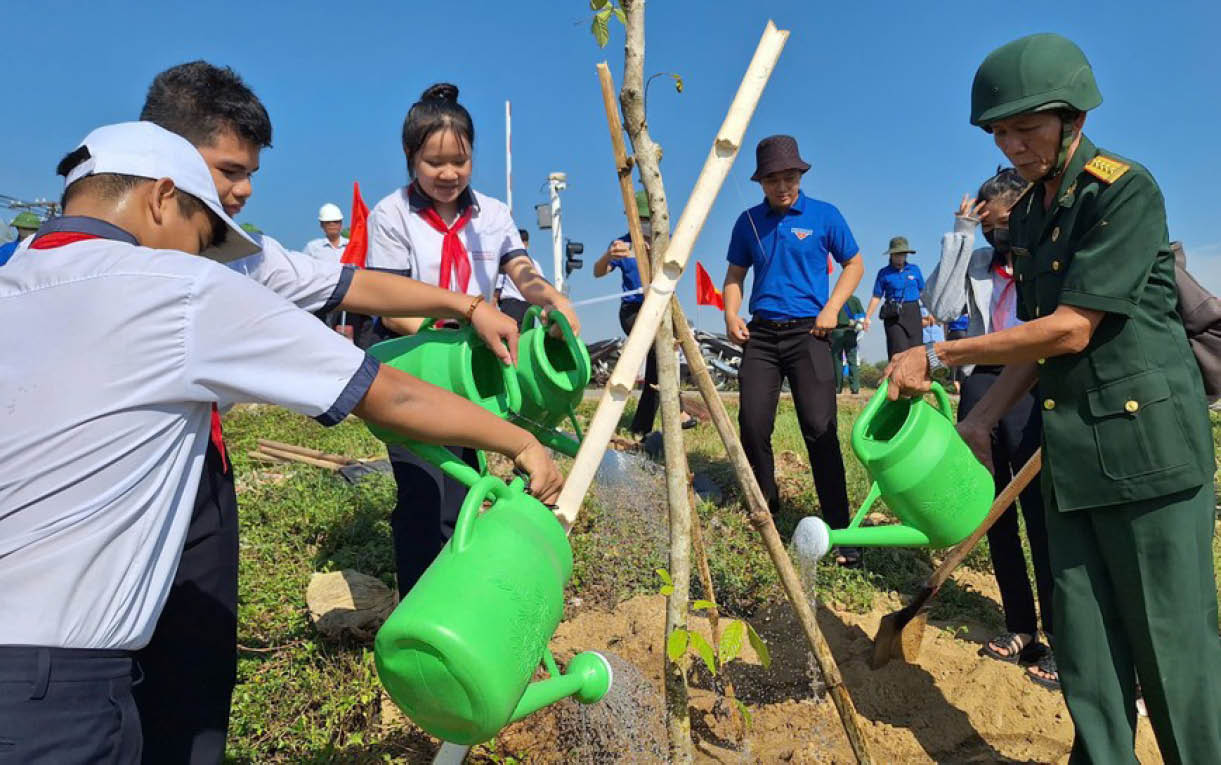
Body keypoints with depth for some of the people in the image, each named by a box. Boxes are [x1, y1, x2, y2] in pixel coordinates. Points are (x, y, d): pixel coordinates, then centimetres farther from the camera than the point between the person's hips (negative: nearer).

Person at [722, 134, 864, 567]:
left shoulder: (824, 215, 2)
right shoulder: (749, 222, 9)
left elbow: (853, 264, 10)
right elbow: (735, 275, 17)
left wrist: (832, 308, -5)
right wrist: (731, 315, -1)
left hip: (807, 333, -3)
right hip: (761, 334, 3)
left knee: (819, 428, -11)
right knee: (753, 425, -1)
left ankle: (839, 529, -3)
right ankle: (763, 510, 22)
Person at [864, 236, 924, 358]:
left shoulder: (914, 269, 11)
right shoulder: (884, 273, 4)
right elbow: (876, 297, 2)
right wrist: (867, 317, -7)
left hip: (913, 313, 3)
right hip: (893, 315, -3)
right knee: (898, 352, -10)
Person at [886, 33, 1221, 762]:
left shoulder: (1126, 190, -12)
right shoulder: (1028, 214, 11)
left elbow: (1071, 329, -19)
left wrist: (937, 356, -16)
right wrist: (983, 417, 6)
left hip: (1148, 437, -7)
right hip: (1071, 448, 7)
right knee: (1084, 640, 12)